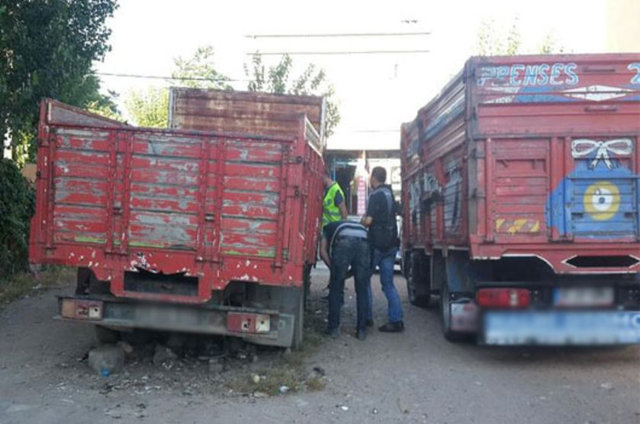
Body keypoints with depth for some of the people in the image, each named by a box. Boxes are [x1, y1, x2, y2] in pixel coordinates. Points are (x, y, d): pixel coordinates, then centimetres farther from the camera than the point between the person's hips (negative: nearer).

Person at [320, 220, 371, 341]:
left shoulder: (328, 228, 38)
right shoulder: (360, 226, 45)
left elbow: (323, 251, 20)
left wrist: (333, 268, 25)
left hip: (344, 241, -3)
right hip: (364, 242, 3)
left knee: (336, 289, 12)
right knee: (362, 291, 13)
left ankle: (333, 328, 16)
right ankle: (362, 330, 15)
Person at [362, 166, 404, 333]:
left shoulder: (376, 195, -12)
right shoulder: (390, 193, 13)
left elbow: (368, 221, -20)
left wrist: (362, 221, 2)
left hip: (377, 244, -7)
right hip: (390, 244, 7)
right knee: (388, 283, 9)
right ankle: (396, 320, 4)